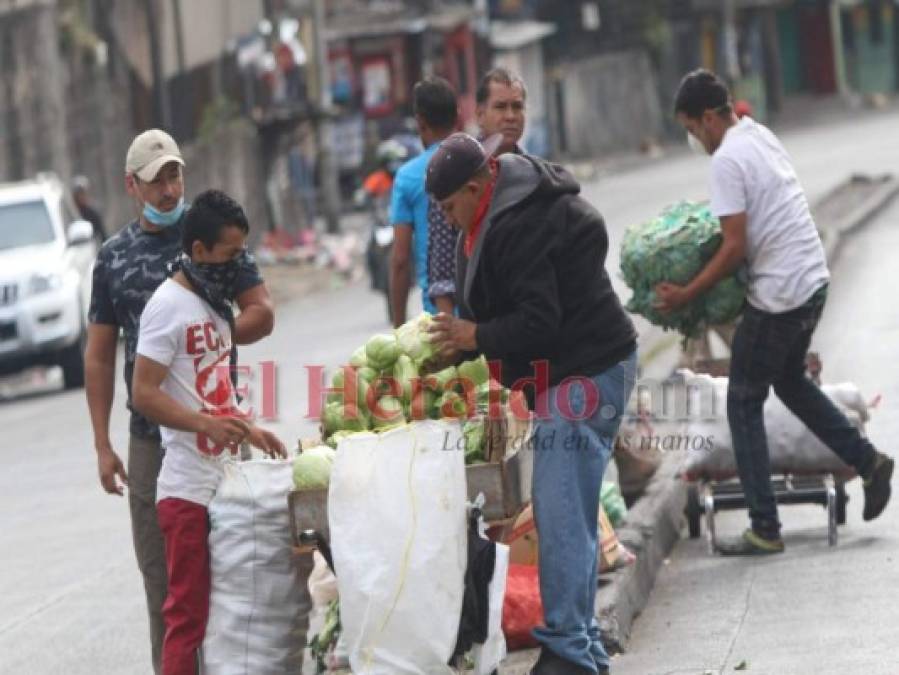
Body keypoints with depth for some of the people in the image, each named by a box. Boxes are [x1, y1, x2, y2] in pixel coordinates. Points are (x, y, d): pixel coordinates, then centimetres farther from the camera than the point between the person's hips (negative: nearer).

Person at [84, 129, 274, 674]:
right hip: (150, 436, 3)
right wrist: (102, 445, 6)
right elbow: (100, 355, 11)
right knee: (160, 568, 6)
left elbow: (261, 314, -1)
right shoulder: (115, 257, 9)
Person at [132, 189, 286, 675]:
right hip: (188, 489, -9)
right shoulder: (169, 306, -11)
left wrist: (246, 431, 21)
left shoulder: (215, 303, 18)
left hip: (222, 484, 9)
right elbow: (144, 394, -17)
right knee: (188, 612, -8)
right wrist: (208, 424, -27)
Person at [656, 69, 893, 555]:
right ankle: (867, 462, 25)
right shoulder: (762, 137, 11)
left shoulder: (727, 160, -18)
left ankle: (764, 530, 1)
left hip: (778, 295, -9)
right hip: (813, 279, 9)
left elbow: (735, 248, -20)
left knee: (744, 404, 1)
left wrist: (685, 295, -13)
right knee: (791, 382, 28)